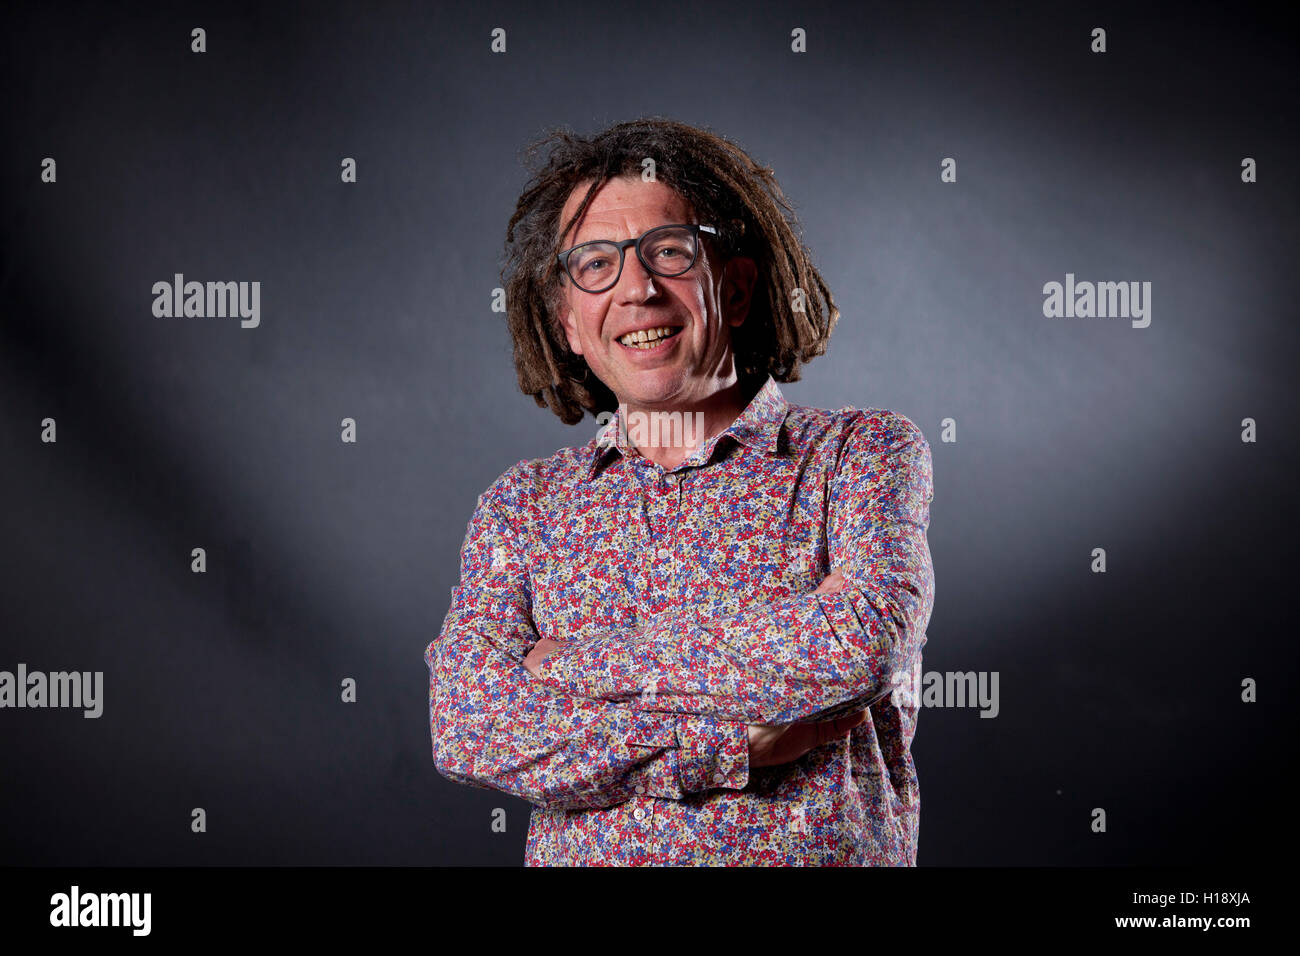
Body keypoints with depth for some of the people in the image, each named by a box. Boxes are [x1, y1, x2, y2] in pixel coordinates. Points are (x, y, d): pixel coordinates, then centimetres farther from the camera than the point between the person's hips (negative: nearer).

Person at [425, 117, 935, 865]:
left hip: (813, 853, -1)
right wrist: (731, 742, -12)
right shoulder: (522, 506, 10)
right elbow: (466, 725, -3)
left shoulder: (862, 453, 4)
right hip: (583, 857, 1)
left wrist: (581, 660, -7)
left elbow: (863, 644, -13)